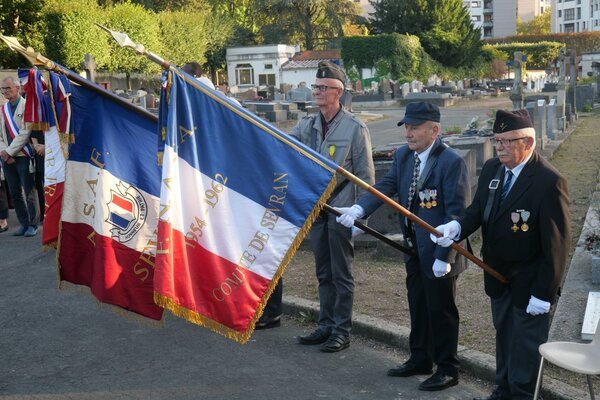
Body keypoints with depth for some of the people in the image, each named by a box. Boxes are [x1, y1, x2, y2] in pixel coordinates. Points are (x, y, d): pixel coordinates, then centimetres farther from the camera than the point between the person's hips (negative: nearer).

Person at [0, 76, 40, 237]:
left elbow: (25, 133, -13)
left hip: (23, 156, -6)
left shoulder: (26, 106, -5)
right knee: (15, 192, 9)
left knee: (29, 192, -1)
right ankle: (23, 223, 18)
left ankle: (33, 225, 6)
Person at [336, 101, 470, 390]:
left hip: (438, 251, -7)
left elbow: (458, 213, -20)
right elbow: (385, 187, -5)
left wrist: (444, 256, -22)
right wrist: (358, 209, -23)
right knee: (417, 306, 19)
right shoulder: (403, 156, 4)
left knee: (440, 310, 6)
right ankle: (420, 359, 37)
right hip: (414, 248, 7)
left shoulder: (451, 162, -18)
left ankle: (447, 369, 23)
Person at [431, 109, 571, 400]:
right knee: (503, 335, 22)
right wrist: (457, 227, -21)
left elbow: (557, 242, -22)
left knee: (526, 343, 10)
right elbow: (478, 209, 3)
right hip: (498, 274, 7)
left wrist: (544, 293, -20)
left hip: (530, 280, -7)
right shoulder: (491, 169, -4)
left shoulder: (549, 182, -25)